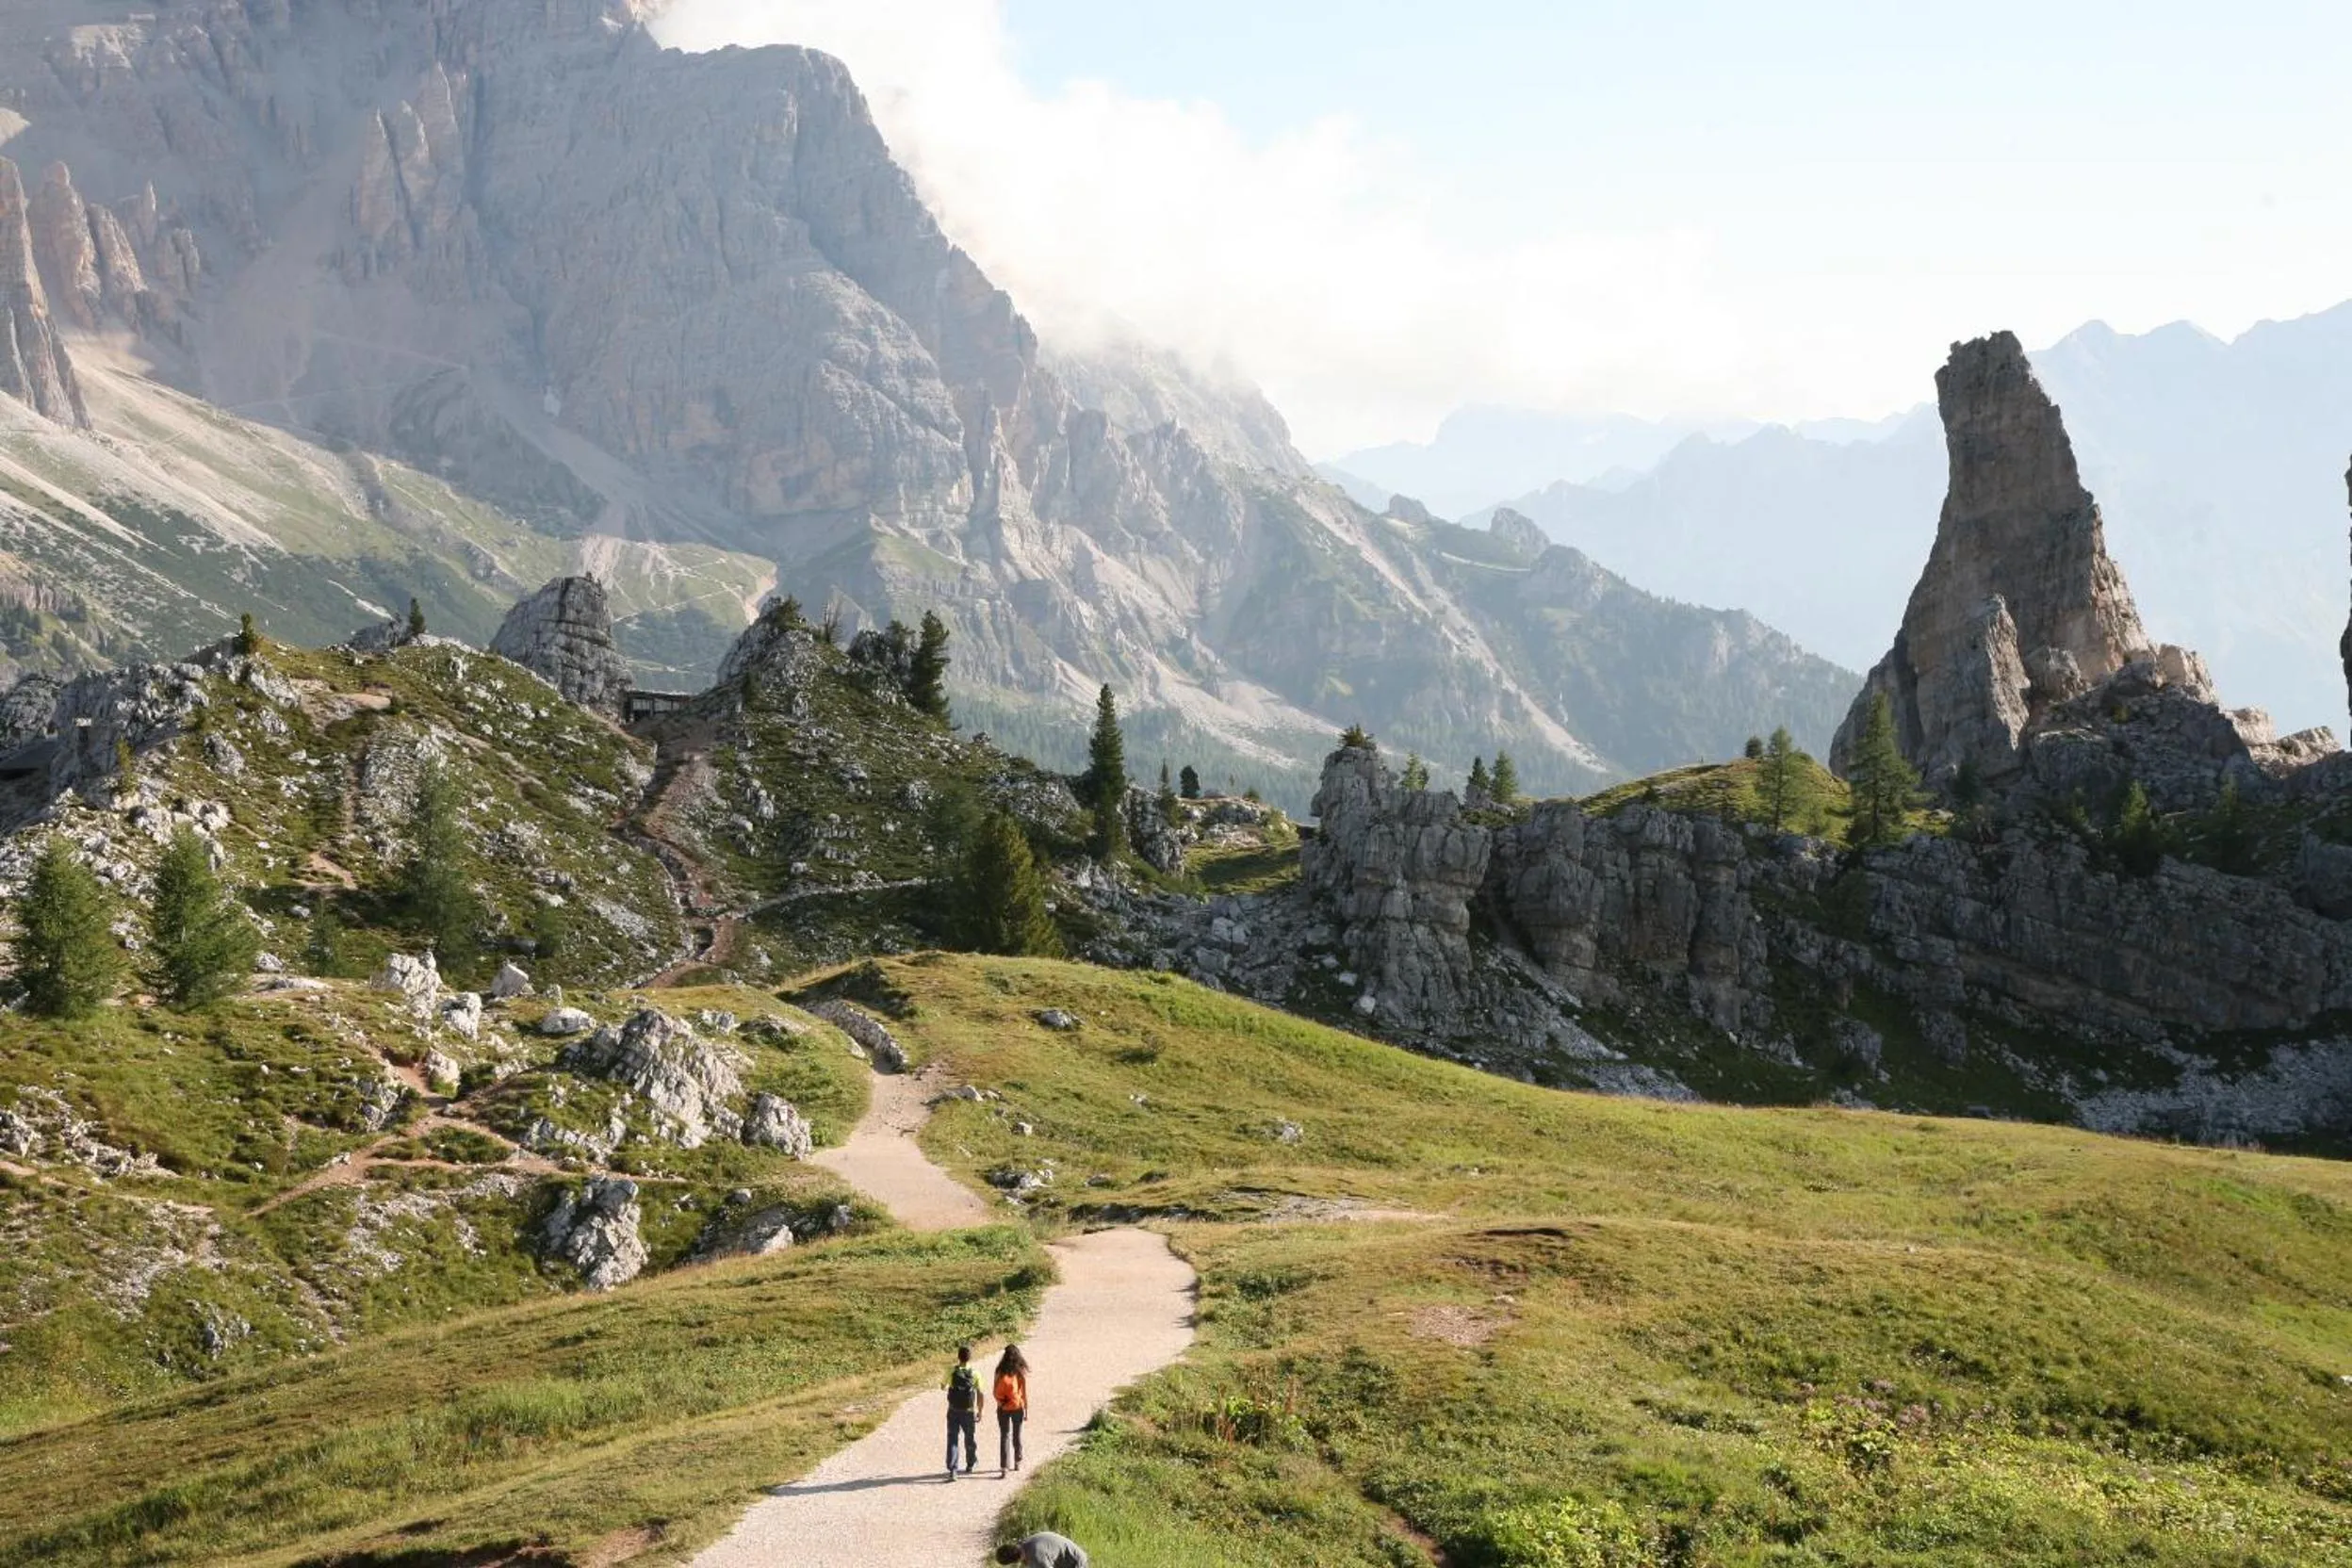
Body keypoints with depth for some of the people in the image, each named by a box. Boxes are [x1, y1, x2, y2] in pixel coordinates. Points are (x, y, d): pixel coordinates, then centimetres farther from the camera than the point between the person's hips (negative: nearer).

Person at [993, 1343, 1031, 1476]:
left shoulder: (1000, 1371, -9)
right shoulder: (1021, 1372, -9)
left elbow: (995, 1392, -6)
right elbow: (1025, 1393, -5)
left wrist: (1000, 1403, 11)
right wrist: (1026, 1410, 4)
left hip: (1003, 1409, -1)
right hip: (1017, 1408, 1)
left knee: (1004, 1436, 1)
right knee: (1017, 1435, 19)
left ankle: (1004, 1467, -9)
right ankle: (1017, 1462, 33)